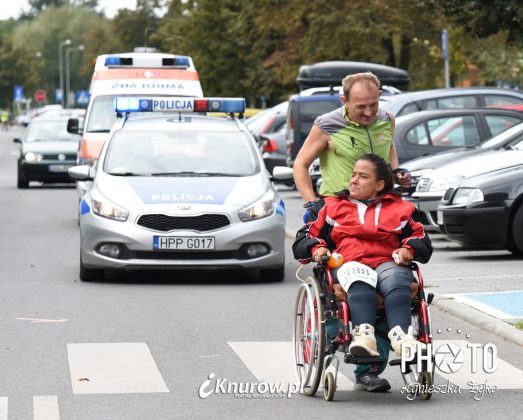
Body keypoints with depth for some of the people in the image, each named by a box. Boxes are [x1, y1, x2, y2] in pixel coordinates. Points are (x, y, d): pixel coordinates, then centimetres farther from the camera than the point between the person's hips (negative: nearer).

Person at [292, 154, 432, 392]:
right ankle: (364, 333, -61)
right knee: (360, 281, -41)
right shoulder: (331, 206, 30)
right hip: (349, 263, 0)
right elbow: (304, 239, 24)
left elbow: (420, 237, 24)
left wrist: (408, 249, 1)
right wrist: (316, 248, 1)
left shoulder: (399, 208, 29)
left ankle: (400, 336, -60)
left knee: (396, 280, -40)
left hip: (388, 263, 0)